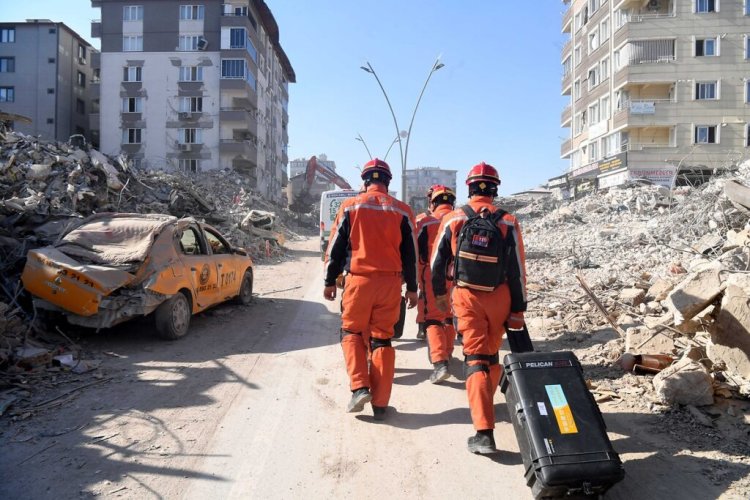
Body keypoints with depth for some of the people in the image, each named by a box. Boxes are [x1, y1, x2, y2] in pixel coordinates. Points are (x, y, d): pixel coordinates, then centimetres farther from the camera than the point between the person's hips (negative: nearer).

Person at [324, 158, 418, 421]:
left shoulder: (350, 207, 1)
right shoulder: (402, 211, 5)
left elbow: (336, 248, 3)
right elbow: (410, 254, 6)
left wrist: (330, 281, 11)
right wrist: (412, 288, 13)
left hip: (358, 280, -1)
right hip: (390, 282, 2)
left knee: (352, 333, 15)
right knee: (382, 338, 8)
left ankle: (360, 387, 0)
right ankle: (380, 403, 12)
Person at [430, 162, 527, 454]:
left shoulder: (453, 219, -4)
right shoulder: (507, 223, -5)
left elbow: (438, 261, 2)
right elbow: (517, 271, -6)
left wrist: (439, 293, 19)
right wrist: (518, 311, 2)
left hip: (466, 297, -1)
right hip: (499, 298, 2)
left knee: (476, 359, -1)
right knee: (492, 355, 21)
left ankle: (484, 433, -8)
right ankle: (484, 404, 41)